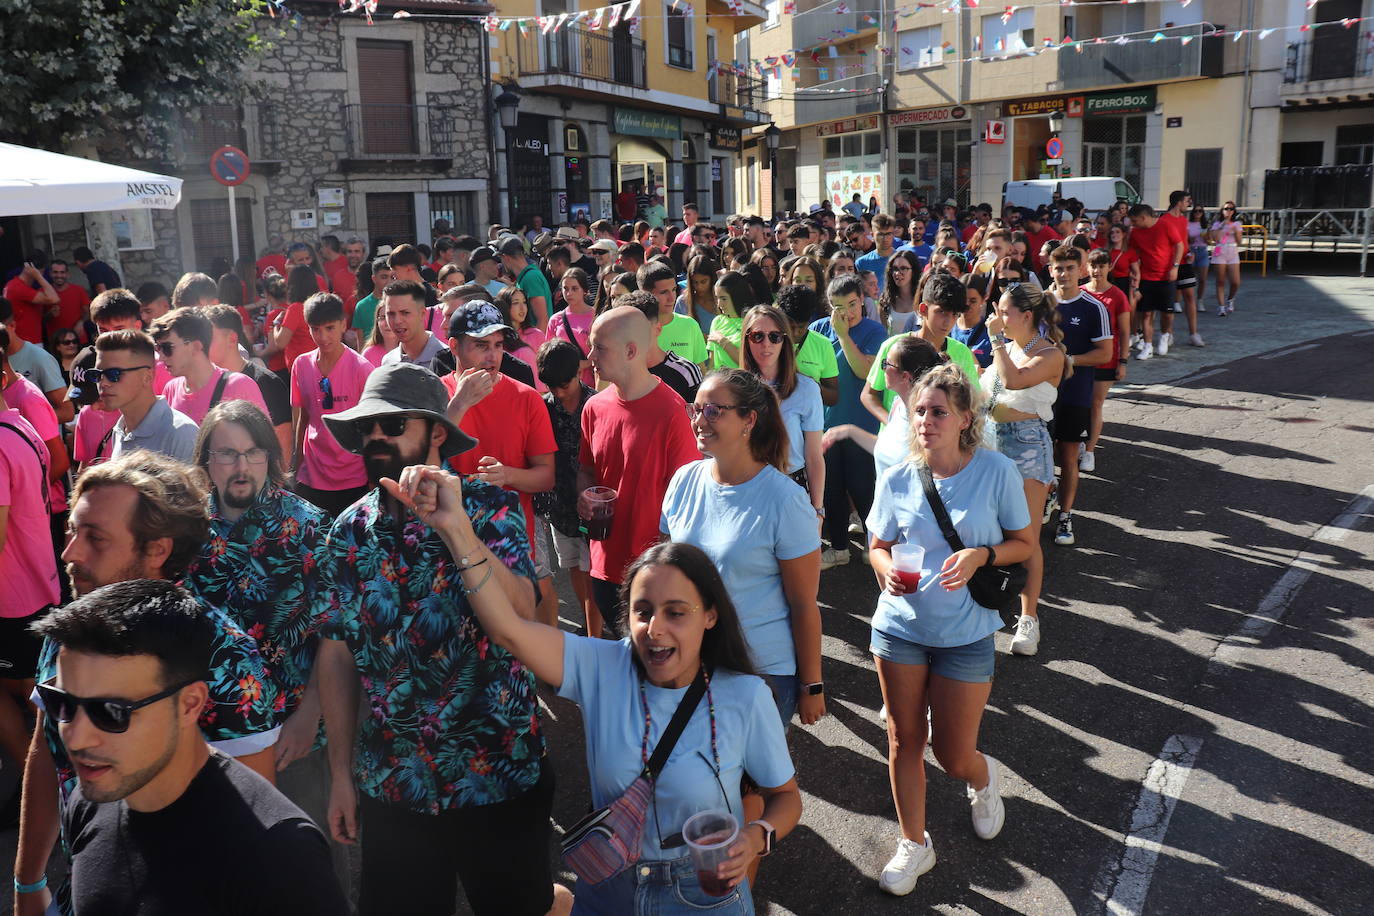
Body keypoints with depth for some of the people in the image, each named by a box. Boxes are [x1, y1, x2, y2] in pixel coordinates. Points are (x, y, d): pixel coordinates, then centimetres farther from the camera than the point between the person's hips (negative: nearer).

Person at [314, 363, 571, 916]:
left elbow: (520, 619, -26)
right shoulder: (349, 532, -1)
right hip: (391, 786, 3)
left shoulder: (489, 509, -11)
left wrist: (455, 524, -36)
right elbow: (337, 652, 3)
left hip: (498, 779, -3)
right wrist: (340, 772, 3)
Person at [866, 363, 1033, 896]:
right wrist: (886, 570, -17)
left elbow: (1023, 544, -1)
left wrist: (981, 555, -21)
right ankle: (914, 845, 34)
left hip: (966, 632, -2)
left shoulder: (997, 472, -11)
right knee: (905, 741, 12)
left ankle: (985, 779, 45)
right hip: (900, 625, 2)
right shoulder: (897, 479, -6)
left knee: (955, 758, 7)